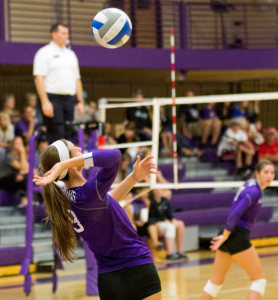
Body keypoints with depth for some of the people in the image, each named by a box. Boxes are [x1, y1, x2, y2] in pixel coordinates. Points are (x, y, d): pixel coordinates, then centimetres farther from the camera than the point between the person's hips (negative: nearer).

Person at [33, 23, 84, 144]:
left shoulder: (71, 54, 18)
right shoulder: (45, 53, -2)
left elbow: (77, 79, 20)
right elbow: (39, 78, -10)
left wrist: (80, 101, 12)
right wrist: (45, 102, -19)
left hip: (69, 99, 7)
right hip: (53, 99, -7)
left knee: (67, 135, 5)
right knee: (56, 136, -11)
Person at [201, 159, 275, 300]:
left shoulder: (250, 184, 11)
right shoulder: (254, 192, -17)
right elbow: (235, 215, -25)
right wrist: (225, 236, -16)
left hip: (229, 236, 9)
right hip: (238, 237, -9)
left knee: (217, 279, 17)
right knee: (259, 279, -3)